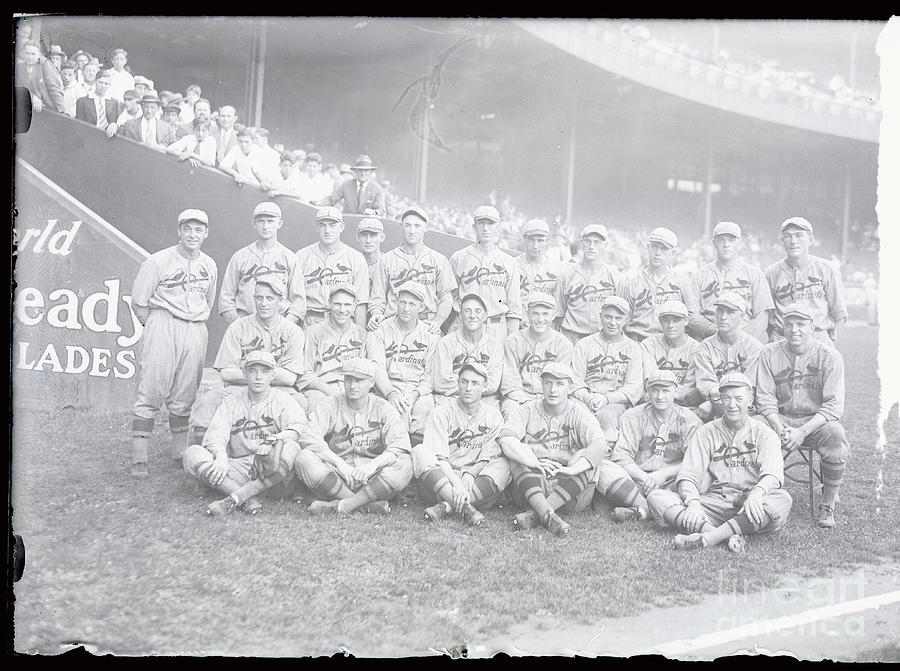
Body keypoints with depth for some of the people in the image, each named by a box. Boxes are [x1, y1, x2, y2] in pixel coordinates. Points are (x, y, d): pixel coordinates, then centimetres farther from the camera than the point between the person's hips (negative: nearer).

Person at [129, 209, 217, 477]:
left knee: (184, 399, 7)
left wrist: (197, 323, 15)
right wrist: (157, 327, 2)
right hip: (162, 327, -4)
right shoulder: (158, 261, -3)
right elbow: (138, 303, 0)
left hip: (196, 332, 5)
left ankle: (181, 454, 16)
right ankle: (139, 459, -6)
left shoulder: (209, 266, 13)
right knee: (151, 394, -8)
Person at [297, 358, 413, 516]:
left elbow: (400, 446, -9)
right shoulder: (329, 407, 6)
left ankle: (342, 506, -30)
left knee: (405, 464, -27)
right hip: (335, 476, 0)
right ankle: (368, 503, -27)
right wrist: (339, 464, -24)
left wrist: (372, 466, -26)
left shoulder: (383, 408, 6)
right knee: (304, 459, -27)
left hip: (372, 479, 0)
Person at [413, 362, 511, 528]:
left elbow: (486, 460, 1)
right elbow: (439, 457, -9)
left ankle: (446, 507, -35)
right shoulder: (440, 413, 3)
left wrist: (469, 475, -20)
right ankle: (466, 508, -40)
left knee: (503, 465, -25)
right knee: (420, 452, -26)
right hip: (442, 480, -1)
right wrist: (456, 482, -27)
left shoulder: (493, 416, 8)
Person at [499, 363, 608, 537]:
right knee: (519, 452, -22)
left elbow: (600, 446, -13)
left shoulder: (579, 414, 5)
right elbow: (506, 440, -13)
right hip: (531, 487, 0)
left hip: (571, 493, 0)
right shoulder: (526, 411, 6)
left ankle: (533, 515, -37)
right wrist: (536, 463, -27)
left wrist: (572, 469, -28)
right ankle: (548, 515, -43)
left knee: (585, 457, -24)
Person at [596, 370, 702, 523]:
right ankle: (650, 510, -31)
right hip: (636, 479, 0)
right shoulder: (633, 417, 7)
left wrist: (663, 474, -17)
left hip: (669, 484, 0)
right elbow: (620, 456, -4)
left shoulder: (690, 421, 6)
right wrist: (644, 477, -19)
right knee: (604, 468, -26)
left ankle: (638, 511, -35)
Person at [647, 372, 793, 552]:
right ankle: (729, 536, -40)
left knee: (783, 500, -33)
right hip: (712, 504, 1)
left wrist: (756, 494, -33)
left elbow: (773, 473, -9)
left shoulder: (763, 433, 10)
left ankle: (708, 538, -41)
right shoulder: (705, 433, 14)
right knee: (656, 497, -20)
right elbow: (687, 475, 3)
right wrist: (693, 502, -20)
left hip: (750, 508, -1)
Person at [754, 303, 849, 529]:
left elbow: (833, 406, -11)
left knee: (835, 436, -33)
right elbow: (765, 400, -2)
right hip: (780, 419, 2)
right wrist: (780, 429, -19)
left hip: (817, 420, -1)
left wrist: (802, 432, -23)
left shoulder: (830, 356, -7)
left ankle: (828, 505, -12)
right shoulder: (769, 354, -1)